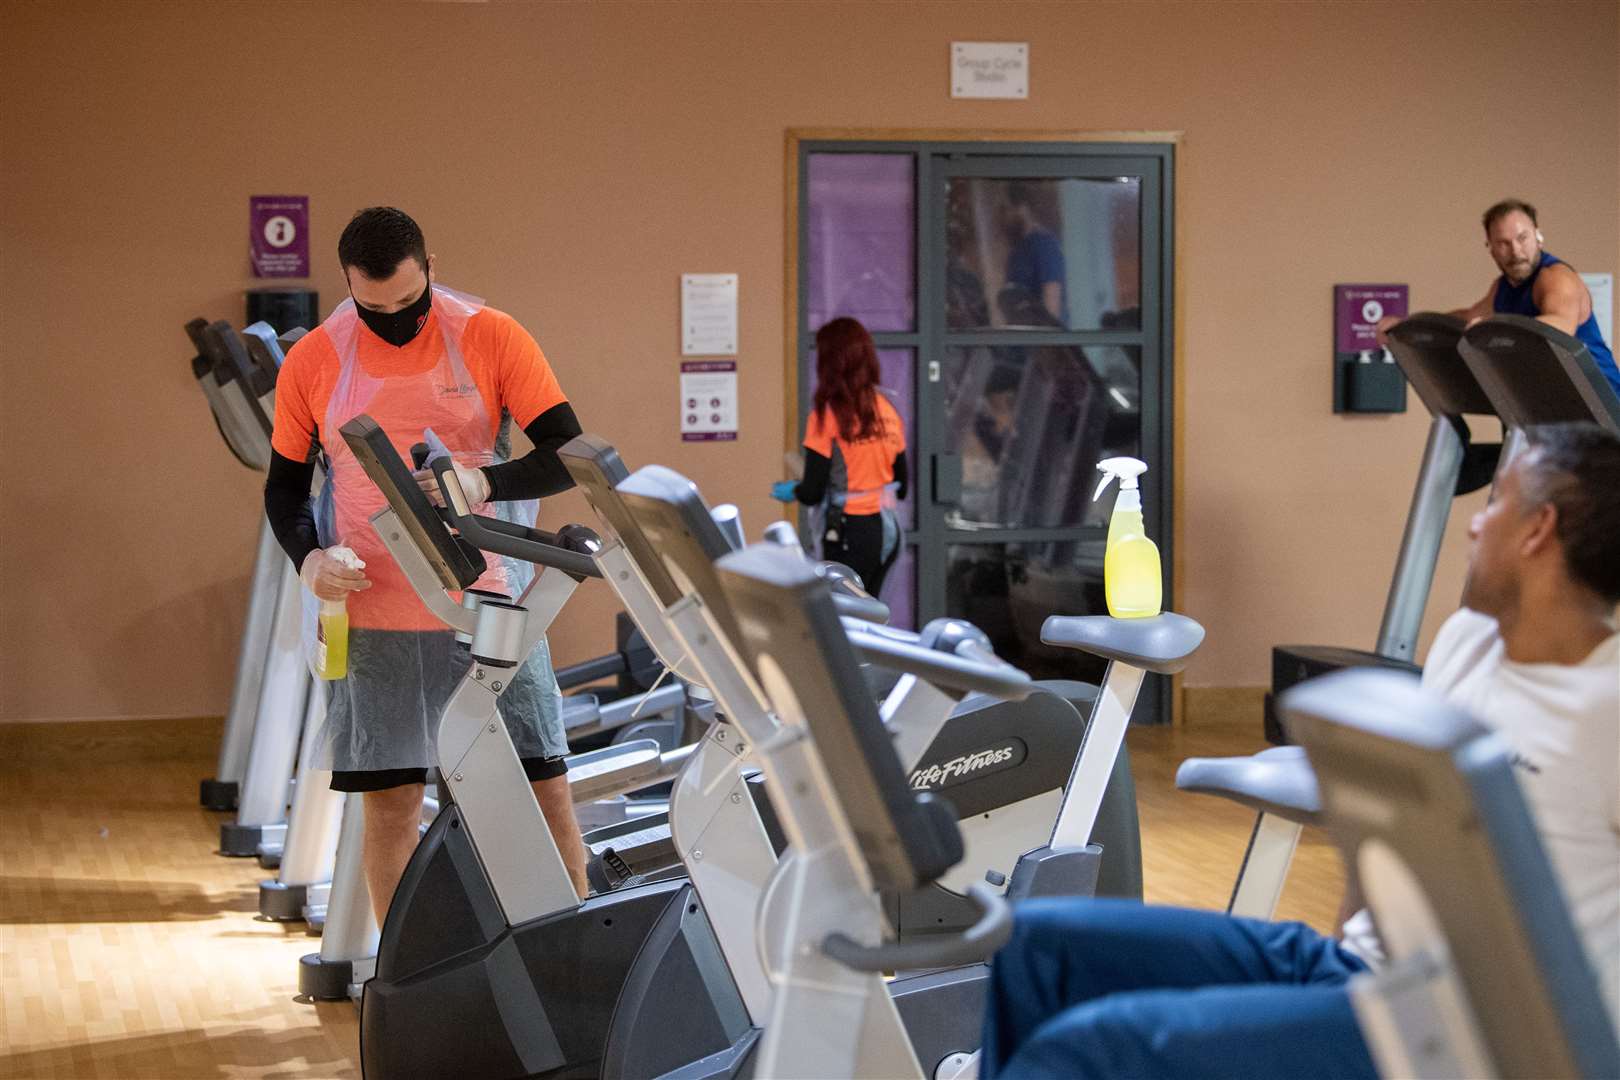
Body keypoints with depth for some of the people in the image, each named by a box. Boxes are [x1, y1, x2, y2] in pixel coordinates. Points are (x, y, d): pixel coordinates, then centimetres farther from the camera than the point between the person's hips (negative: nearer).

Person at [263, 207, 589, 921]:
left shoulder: (490, 338, -4)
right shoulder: (311, 364, 1)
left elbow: (571, 455, -5)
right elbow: (284, 486, 11)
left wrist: (486, 482, -23)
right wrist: (308, 557, -9)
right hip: (374, 617, 1)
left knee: (544, 787, 1)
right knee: (390, 803, 4)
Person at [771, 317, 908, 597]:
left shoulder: (828, 414, -12)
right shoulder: (887, 411, 5)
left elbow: (812, 492, -12)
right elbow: (901, 485, 12)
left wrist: (789, 491, 8)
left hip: (849, 534, -6)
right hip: (887, 530, 6)